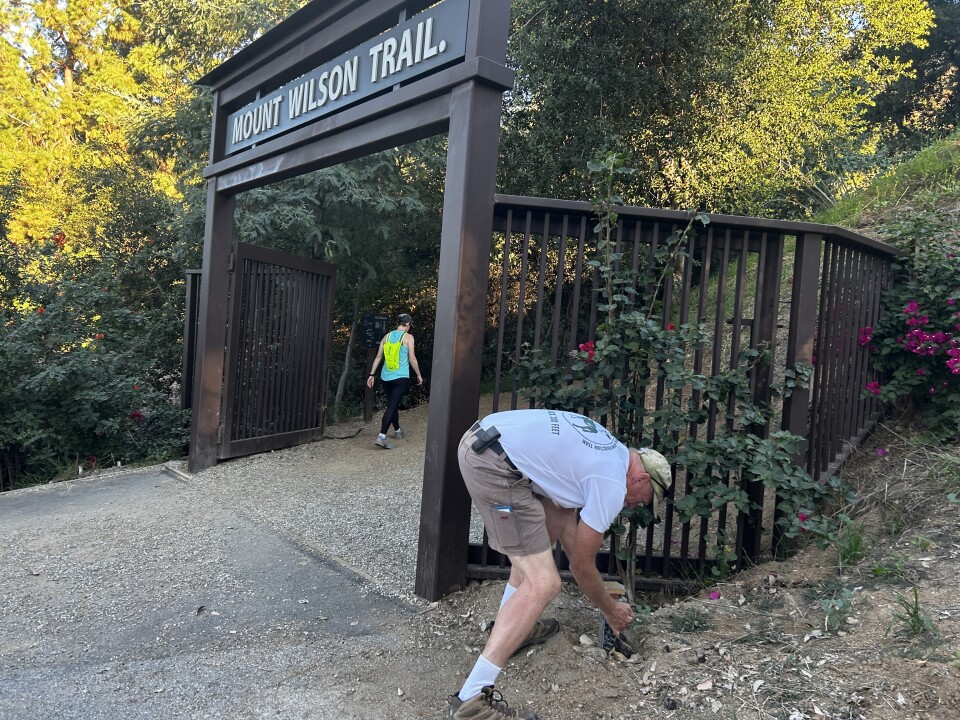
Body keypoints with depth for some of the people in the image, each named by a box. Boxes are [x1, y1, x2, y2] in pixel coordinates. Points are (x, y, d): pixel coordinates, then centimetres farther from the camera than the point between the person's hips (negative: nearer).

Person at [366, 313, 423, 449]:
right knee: (392, 405, -10)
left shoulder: (387, 336, 10)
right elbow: (412, 359, -6)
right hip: (401, 377, -5)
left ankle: (397, 430, 39)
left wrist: (372, 374, 13)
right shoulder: (408, 337, -4)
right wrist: (419, 375, 5)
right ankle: (381, 437, -21)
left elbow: (378, 357, 9)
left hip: (386, 377, 6)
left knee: (393, 404, 21)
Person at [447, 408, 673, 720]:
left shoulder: (608, 450, 26)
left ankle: (511, 625, 33)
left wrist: (599, 590, 37)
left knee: (553, 520, 27)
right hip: (494, 464, -10)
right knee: (542, 583, -6)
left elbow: (566, 520, 32)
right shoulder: (613, 484, -1)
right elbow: (581, 564, 8)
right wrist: (610, 610, 26)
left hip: (479, 438, 11)